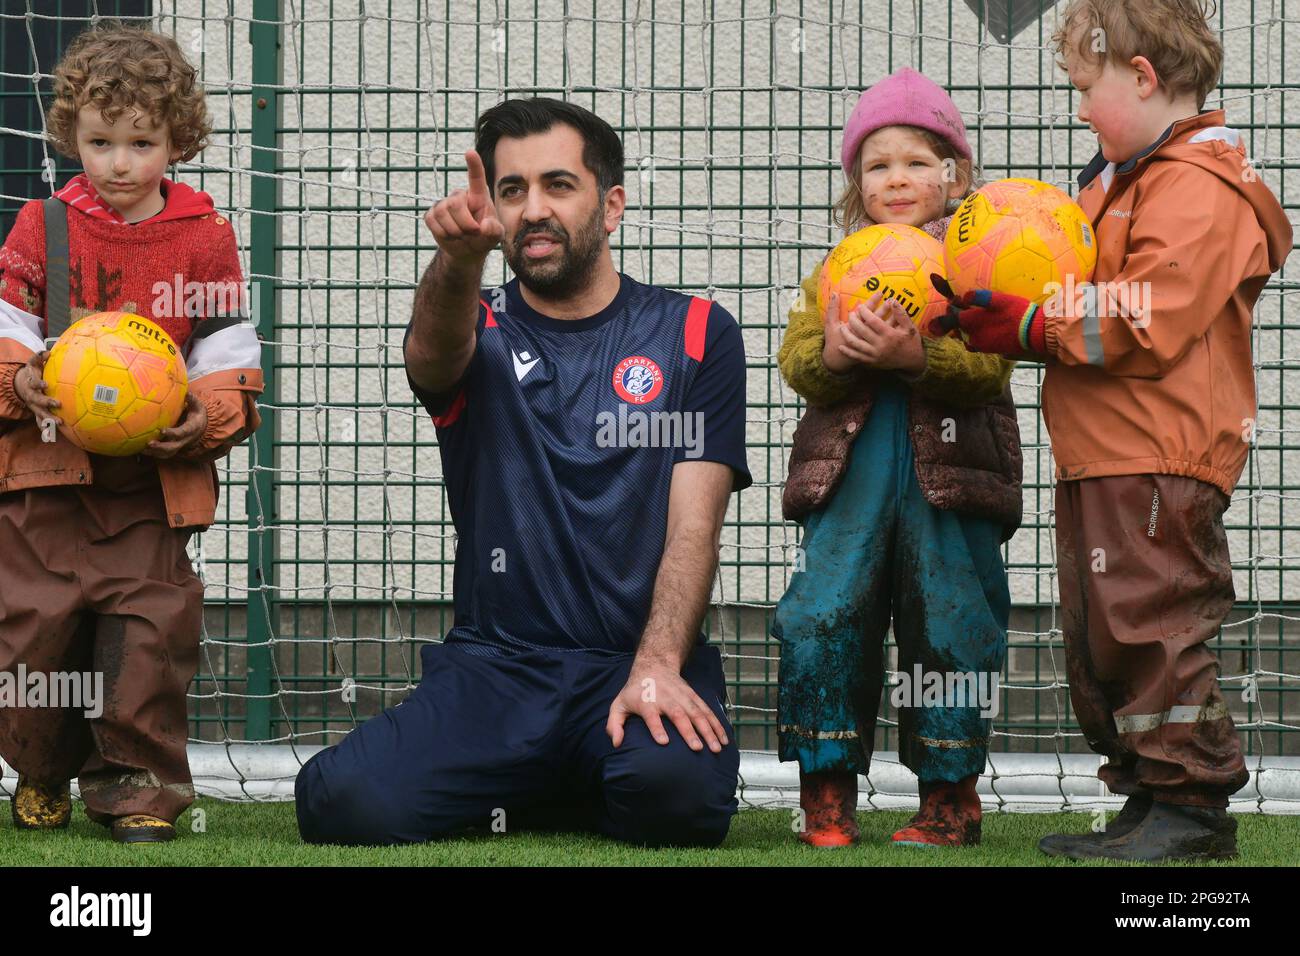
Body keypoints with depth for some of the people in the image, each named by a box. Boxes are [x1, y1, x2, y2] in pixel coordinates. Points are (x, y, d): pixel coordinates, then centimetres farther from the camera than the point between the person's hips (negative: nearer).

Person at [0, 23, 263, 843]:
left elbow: (231, 358, 3)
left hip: (157, 485, -1)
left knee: (150, 634, -4)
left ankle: (140, 788, 9)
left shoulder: (204, 239, 2)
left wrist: (209, 419, -15)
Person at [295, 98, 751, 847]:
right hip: (494, 668, 1)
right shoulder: (480, 331, 10)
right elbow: (431, 352, -17)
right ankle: (534, 792, 7)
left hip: (637, 663, -1)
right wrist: (459, 260, -41)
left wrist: (656, 668, -18)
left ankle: (593, 791, 4)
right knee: (343, 804, -25)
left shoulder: (696, 335, 8)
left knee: (675, 792, -36)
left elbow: (693, 525, -1)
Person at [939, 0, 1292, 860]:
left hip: (1155, 464, -11)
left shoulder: (1199, 188, -13)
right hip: (1099, 461, 11)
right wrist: (1004, 312, 6)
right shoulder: (1127, 177, 20)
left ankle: (1193, 805, -2)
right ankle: (1150, 799, 19)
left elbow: (1145, 324, -22)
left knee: (1149, 625, -9)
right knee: (1099, 638, 13)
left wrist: (1029, 328, -15)